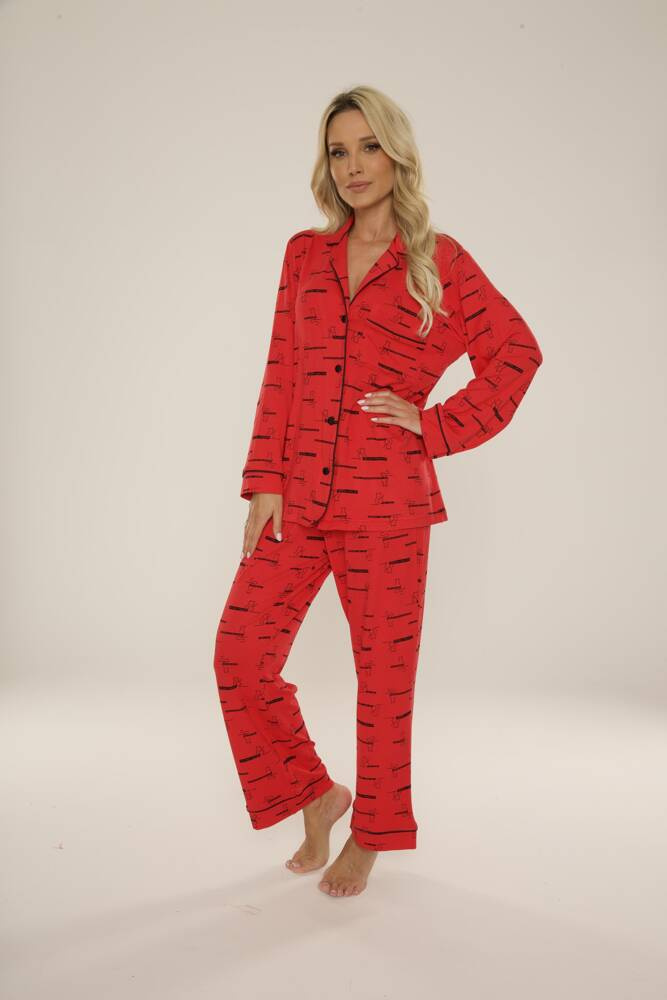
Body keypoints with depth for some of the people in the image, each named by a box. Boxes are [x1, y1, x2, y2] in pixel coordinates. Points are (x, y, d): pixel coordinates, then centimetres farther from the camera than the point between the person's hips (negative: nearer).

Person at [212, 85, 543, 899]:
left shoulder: (438, 260, 1)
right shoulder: (306, 254, 11)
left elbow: (517, 353, 3)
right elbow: (281, 375, 8)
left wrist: (436, 426, -5)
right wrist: (264, 482, 1)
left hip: (387, 501, -3)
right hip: (298, 497, 4)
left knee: (383, 676, 6)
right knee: (240, 656, 1)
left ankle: (371, 832, 29)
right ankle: (316, 794, 25)